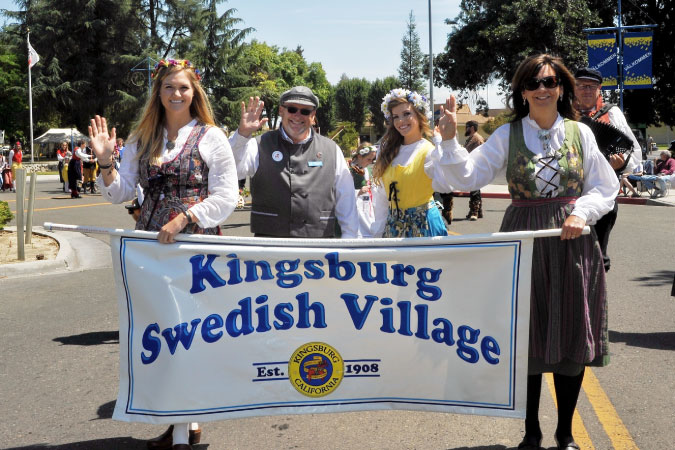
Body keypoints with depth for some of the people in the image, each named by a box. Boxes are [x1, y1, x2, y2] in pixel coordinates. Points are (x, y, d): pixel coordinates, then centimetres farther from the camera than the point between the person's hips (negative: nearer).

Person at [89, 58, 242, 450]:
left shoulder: (210, 136, 1)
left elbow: (226, 196, -5)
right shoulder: (142, 139, 13)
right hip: (150, 242, 5)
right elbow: (122, 193, 11)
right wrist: (106, 162, -6)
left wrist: (183, 219, -15)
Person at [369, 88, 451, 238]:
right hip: (393, 225, 5)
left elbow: (445, 185, -31)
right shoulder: (388, 151, 8)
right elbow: (381, 199, 11)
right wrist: (377, 232, 9)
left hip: (423, 225, -5)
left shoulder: (430, 151, -10)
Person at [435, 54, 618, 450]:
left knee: (572, 339, 6)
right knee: (528, 340, 5)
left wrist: (582, 212, -11)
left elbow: (606, 188, 7)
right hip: (524, 242, -1)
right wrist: (450, 139, -20)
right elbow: (467, 177, -7)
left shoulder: (580, 133, 4)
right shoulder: (507, 135, 1)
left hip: (572, 243, 1)